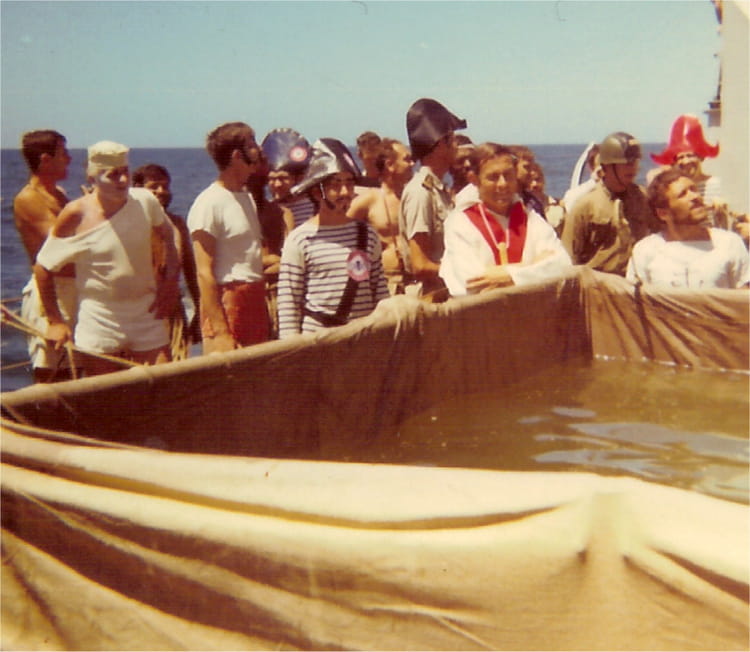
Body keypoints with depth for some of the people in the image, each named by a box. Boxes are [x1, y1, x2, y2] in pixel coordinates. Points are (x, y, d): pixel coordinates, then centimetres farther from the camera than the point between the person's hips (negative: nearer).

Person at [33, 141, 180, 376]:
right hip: (99, 320, -2)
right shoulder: (76, 216, -12)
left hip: (147, 314, 2)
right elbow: (43, 267, -4)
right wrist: (55, 321, -3)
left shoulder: (146, 201, -4)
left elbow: (168, 237, 15)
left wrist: (171, 281, 2)